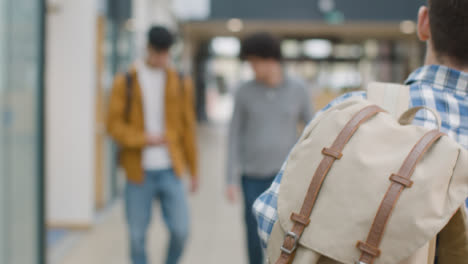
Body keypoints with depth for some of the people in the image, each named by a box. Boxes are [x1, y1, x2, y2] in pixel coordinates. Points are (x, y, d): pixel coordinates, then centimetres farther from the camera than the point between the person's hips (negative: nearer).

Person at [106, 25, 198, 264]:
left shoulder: (179, 83, 7)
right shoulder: (125, 82, 2)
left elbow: (188, 128, 10)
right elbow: (114, 124, -1)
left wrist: (194, 170, 10)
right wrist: (142, 139, -17)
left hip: (170, 170, 1)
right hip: (139, 171, -1)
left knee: (180, 230, -6)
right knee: (137, 236, 3)